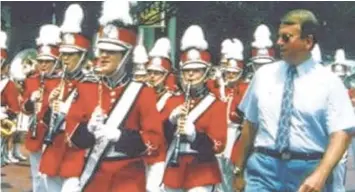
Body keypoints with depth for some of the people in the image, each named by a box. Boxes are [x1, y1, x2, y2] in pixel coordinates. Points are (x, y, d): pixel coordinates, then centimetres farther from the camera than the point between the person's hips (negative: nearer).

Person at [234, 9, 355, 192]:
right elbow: (250, 124, 11)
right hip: (264, 168, 2)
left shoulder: (329, 82, -3)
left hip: (310, 171, -2)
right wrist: (240, 170, 15)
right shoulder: (263, 75, 6)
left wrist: (320, 175, -24)